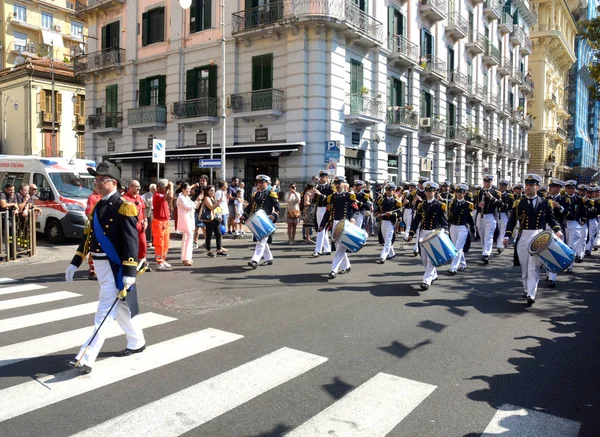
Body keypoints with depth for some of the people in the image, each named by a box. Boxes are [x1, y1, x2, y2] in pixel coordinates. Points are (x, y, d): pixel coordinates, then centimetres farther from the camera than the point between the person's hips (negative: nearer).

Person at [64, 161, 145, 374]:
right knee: (120, 308, 18)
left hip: (114, 267, -9)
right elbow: (88, 237, 17)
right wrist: (75, 263, 15)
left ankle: (86, 359, -4)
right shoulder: (98, 207, 12)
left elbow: (131, 242, -19)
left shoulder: (124, 207, -14)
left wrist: (129, 273, -24)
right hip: (99, 264, 9)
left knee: (105, 313, -6)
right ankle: (137, 342, 34)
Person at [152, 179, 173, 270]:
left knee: (166, 243, 15)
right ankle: (159, 263, -1)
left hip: (165, 222, 10)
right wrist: (171, 186, -20)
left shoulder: (163, 195, 13)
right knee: (159, 243, -5)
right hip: (158, 222, -10)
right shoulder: (157, 195, -17)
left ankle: (163, 260, 24)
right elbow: (170, 197, -31)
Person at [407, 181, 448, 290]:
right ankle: (433, 275, 31)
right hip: (423, 233, 5)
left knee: (431, 257, -10)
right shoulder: (421, 205, 9)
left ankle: (427, 280, -12)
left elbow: (444, 220, -2)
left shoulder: (440, 205, -1)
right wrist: (411, 233, 4)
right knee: (424, 257, 10)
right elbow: (416, 220, 9)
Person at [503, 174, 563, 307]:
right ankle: (527, 290, 27)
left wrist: (557, 230, -10)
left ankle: (531, 295, -10)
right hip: (523, 237, 2)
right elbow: (512, 221, 3)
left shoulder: (545, 203, 4)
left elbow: (551, 219, 9)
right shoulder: (519, 203, 5)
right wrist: (507, 236, -7)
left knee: (534, 267, -7)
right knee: (524, 267, 10)